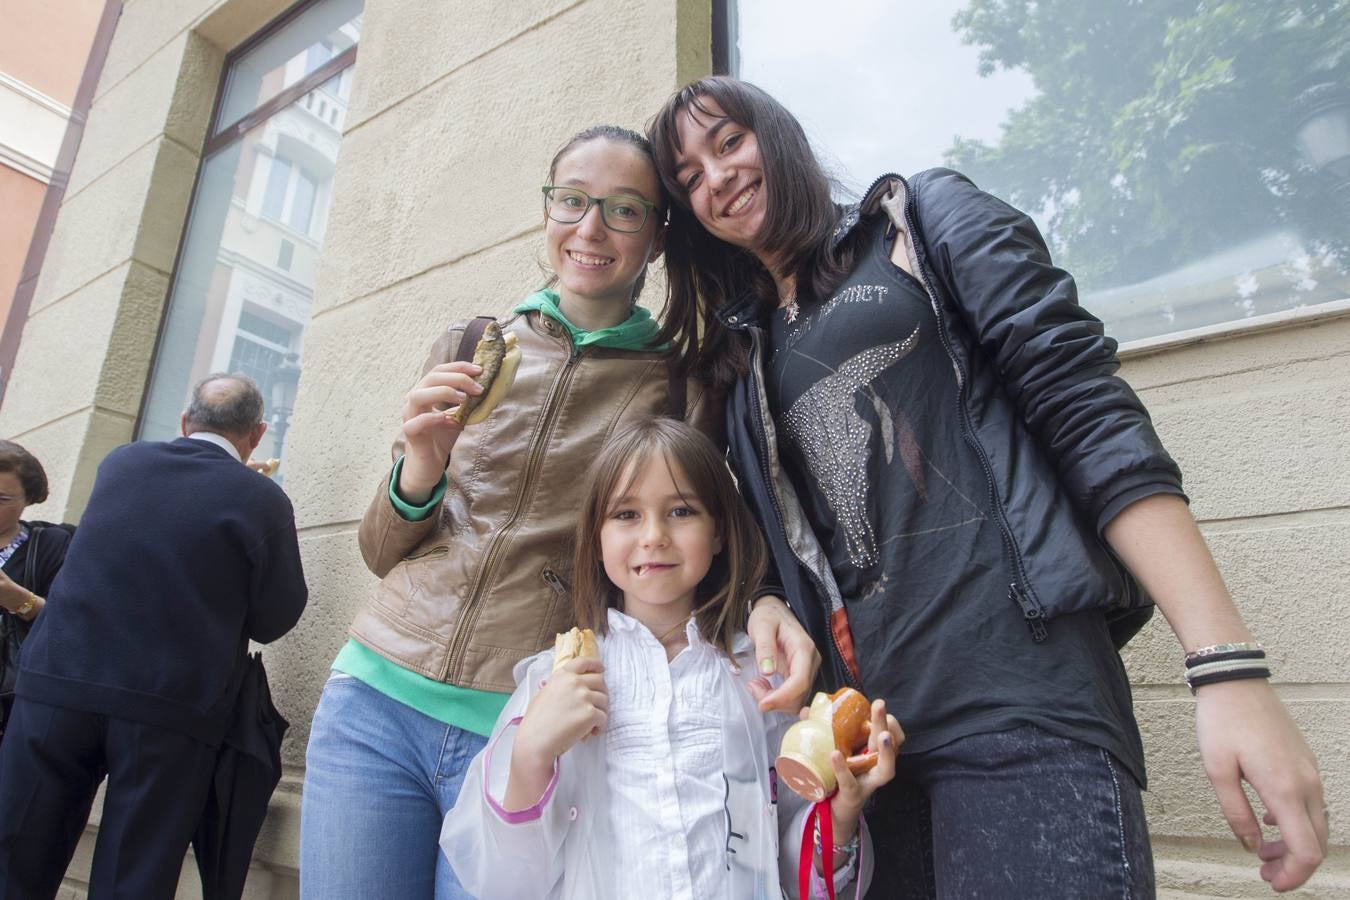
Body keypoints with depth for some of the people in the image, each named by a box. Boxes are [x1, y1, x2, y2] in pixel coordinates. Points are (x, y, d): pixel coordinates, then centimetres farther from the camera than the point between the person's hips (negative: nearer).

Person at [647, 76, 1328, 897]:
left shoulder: (925, 216, 5)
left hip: (1018, 695, -4)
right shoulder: (739, 354, 17)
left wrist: (1228, 664, -14)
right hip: (858, 719, 5)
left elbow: (1087, 406, -6)